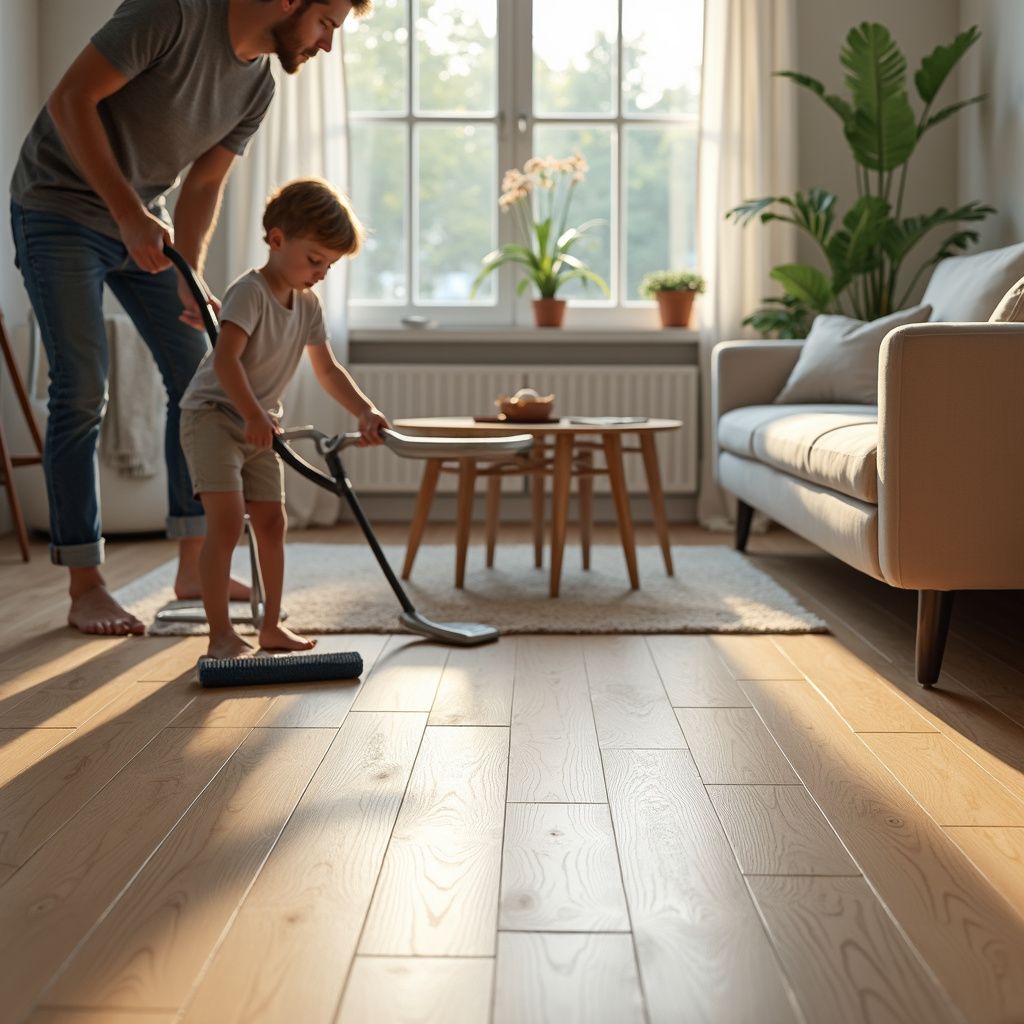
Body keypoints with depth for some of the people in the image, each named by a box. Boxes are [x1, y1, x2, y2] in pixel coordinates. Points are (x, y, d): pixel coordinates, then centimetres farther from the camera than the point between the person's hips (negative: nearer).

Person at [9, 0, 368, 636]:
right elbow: (70, 100, -23)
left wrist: (189, 277, -12)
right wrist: (129, 213, -28)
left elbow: (204, 185, 3)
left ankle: (195, 567, 11)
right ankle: (85, 588, -3)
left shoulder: (259, 85, 0)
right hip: (61, 205, -7)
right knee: (82, 389, -11)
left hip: (142, 220, 8)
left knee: (197, 377, 2)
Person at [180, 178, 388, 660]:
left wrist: (365, 411, -1)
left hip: (259, 425, 8)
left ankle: (271, 626, 18)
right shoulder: (250, 291, -20)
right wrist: (254, 416, -35)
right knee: (226, 519, -17)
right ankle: (220, 634, -12)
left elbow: (328, 370, 11)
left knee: (272, 522, 7)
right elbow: (225, 359, -31)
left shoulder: (308, 305, 6)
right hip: (212, 414, -8)